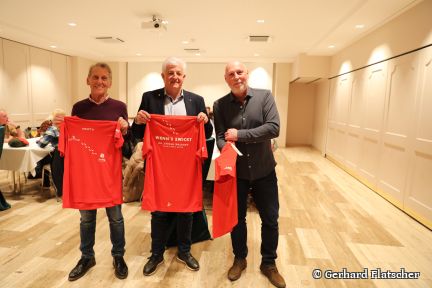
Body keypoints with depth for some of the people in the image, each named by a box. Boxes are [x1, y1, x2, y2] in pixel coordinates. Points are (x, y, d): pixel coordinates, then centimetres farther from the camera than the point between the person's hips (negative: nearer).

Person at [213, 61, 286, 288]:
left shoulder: (265, 97, -7)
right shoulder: (220, 105, -4)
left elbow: (273, 128, -18)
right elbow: (220, 136, -8)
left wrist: (240, 135, -21)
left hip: (264, 170, 0)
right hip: (236, 170, 0)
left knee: (270, 219, 11)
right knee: (237, 218, 15)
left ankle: (269, 263, 35)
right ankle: (239, 259, 39)